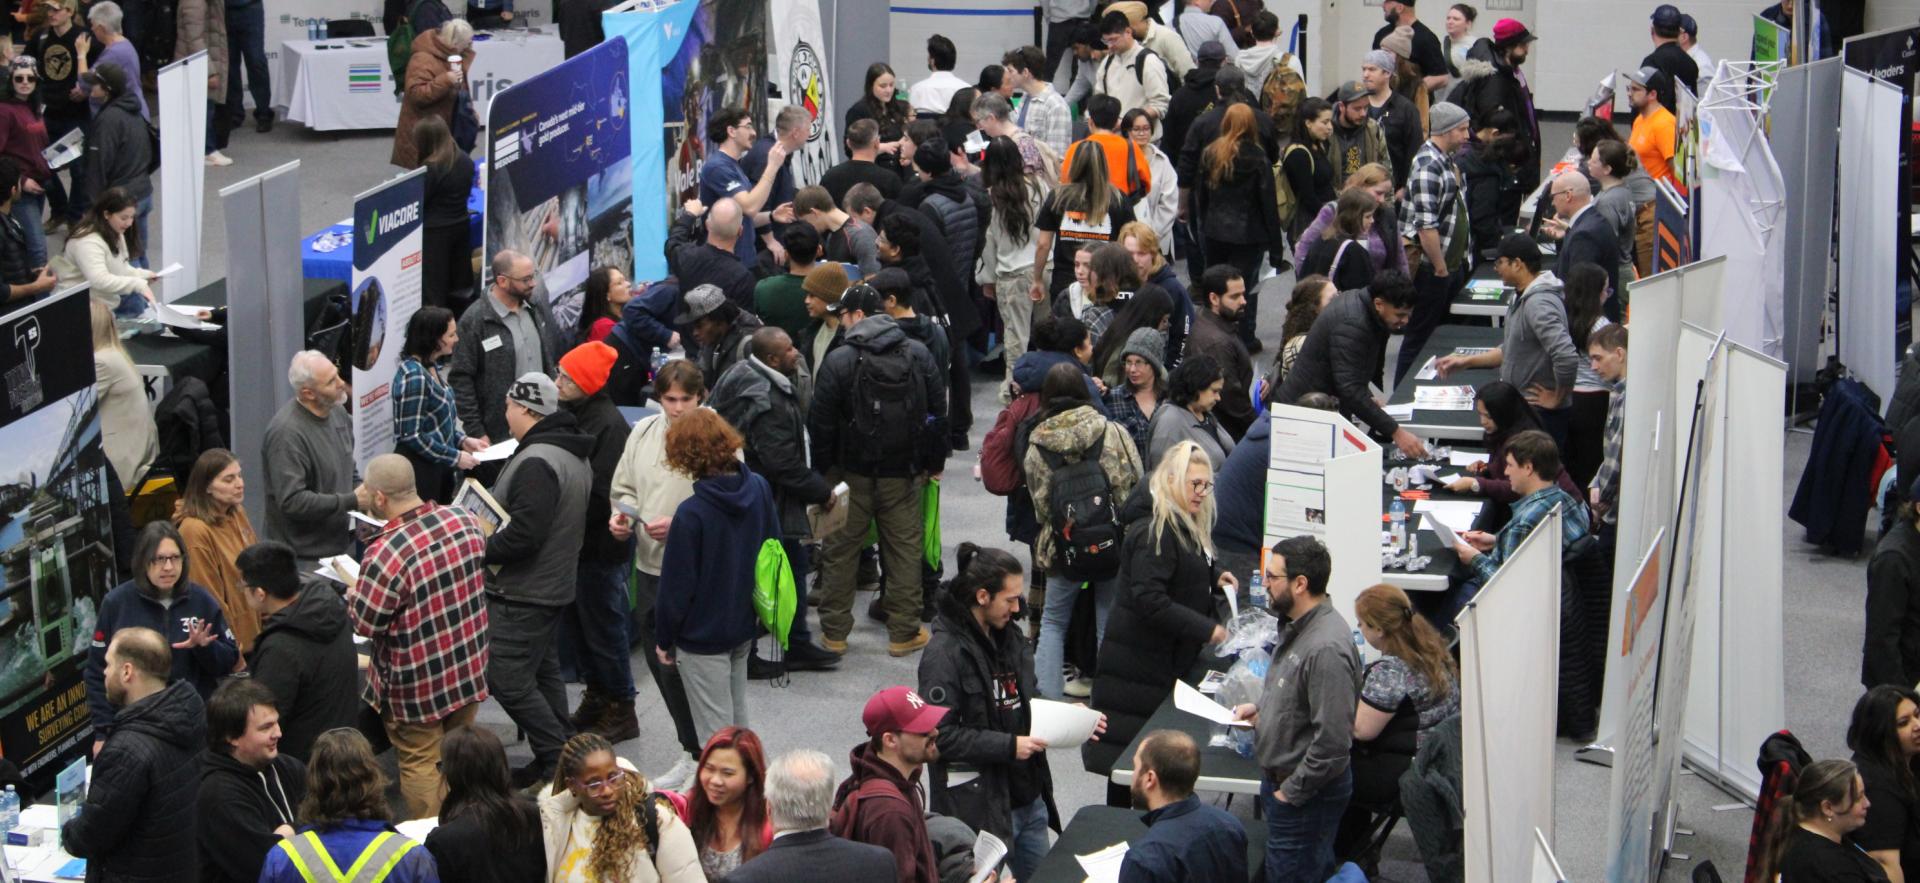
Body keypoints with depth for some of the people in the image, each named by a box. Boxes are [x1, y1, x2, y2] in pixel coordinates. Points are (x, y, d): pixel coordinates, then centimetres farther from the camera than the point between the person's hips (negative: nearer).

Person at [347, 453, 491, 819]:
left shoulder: (385, 554, -29)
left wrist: (353, 595, 2)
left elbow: (366, 624, -18)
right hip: (470, 668, 6)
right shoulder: (462, 520, -9)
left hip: (417, 684, -6)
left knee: (420, 763, 10)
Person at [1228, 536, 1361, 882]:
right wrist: (1261, 708, 7)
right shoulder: (1300, 626, 3)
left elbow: (1332, 742, -29)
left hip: (1305, 796, -10)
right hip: (1280, 779, 10)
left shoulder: (1326, 649, -30)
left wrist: (1291, 792, -20)